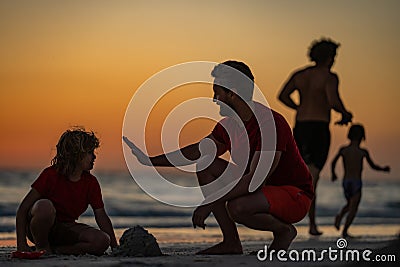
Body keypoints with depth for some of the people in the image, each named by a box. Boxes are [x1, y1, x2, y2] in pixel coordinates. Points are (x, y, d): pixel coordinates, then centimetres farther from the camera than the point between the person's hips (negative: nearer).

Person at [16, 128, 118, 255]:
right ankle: (41, 247, -14)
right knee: (45, 206, -39)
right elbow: (23, 209, -18)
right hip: (38, 228, -5)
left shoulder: (91, 183, -1)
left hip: (65, 229, 5)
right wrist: (21, 244, -27)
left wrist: (115, 247, -4)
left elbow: (101, 216, 4)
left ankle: (53, 250, -10)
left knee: (103, 241, -21)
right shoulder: (51, 175, -17)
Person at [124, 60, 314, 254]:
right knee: (205, 166, -3)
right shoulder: (229, 124, 2)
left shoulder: (271, 123, -25)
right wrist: (151, 161, 12)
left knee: (236, 207, -35)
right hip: (261, 188, 9)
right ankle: (231, 242, -4)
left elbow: (257, 179, -31)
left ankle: (283, 230, -4)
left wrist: (210, 203, -32)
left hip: (296, 196, -9)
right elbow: (198, 150, 17)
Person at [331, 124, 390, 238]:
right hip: (357, 182, -4)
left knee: (349, 205, 24)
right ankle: (345, 231, -9)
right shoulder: (363, 152, -9)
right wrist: (384, 169, 20)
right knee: (353, 208, 2)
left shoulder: (343, 150, -2)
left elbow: (333, 162, 2)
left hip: (345, 182, 4)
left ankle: (340, 216, -4)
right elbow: (373, 166, 1)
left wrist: (333, 174, 21)